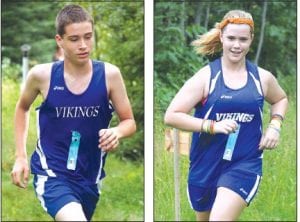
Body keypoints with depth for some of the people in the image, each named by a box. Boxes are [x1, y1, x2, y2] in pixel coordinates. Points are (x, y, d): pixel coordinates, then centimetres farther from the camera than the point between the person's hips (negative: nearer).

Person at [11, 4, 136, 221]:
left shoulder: (109, 74, -8)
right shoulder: (42, 75, -9)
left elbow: (130, 122, 3)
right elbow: (22, 108, 12)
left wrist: (117, 132, -20)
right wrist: (21, 156, 9)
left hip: (89, 177, 4)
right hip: (51, 173, -4)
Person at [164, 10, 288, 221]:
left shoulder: (262, 78, 2)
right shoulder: (206, 76, -8)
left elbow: (281, 99, 25)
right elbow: (171, 116, -13)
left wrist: (275, 125, 5)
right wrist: (212, 126, -22)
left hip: (245, 164, 0)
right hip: (205, 164, 1)